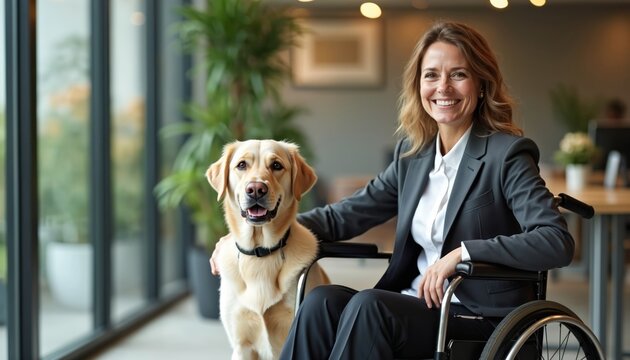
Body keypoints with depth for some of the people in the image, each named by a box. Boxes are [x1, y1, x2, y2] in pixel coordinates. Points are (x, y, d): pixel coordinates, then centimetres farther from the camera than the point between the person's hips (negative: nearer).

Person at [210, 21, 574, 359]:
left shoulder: (507, 153, -8)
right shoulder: (412, 152, 12)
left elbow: (558, 241, -18)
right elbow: (347, 214, 15)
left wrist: (463, 252, -25)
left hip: (485, 319, -5)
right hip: (418, 305, 6)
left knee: (368, 306, -30)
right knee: (323, 300, -22)